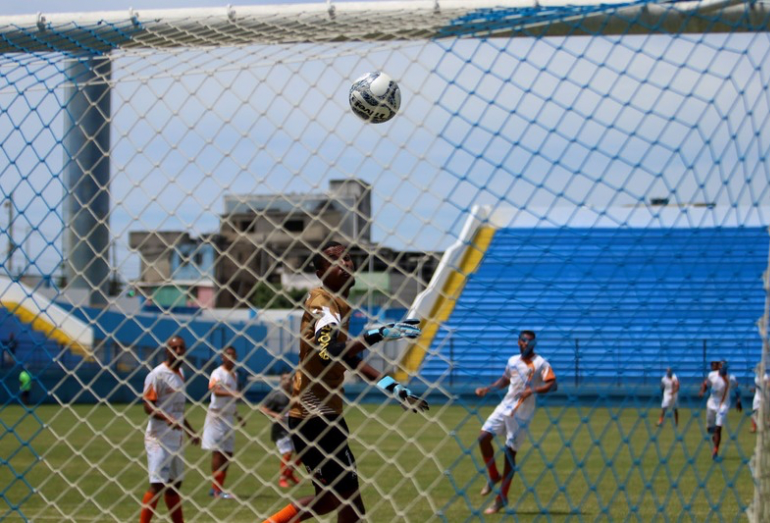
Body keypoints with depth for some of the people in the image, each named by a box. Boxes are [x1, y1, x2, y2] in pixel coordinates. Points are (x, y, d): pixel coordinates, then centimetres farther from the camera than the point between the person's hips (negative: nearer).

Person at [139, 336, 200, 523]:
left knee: (174, 485, 16)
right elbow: (148, 407, -19)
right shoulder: (158, 374, -12)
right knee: (157, 485, -14)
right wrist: (168, 419, -33)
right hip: (159, 439, -9)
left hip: (176, 439, 9)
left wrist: (189, 431, 26)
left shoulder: (180, 374, 15)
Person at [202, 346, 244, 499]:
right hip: (217, 416, -9)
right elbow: (215, 390, -31)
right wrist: (231, 393, -47)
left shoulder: (234, 375, 16)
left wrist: (237, 415, 26)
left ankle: (217, 487, 16)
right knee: (218, 452, -9)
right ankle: (217, 489, -8)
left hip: (228, 417, 9)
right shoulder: (218, 373, -11)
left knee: (228, 453, 9)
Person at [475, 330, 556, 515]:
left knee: (510, 451, -3)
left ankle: (502, 498, 6)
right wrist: (487, 389, 15)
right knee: (484, 437, -9)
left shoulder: (541, 363, -6)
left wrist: (532, 390, -27)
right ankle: (493, 476, 13)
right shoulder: (513, 361, 12)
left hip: (522, 414, -5)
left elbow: (552, 384, -15)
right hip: (505, 407, 5)